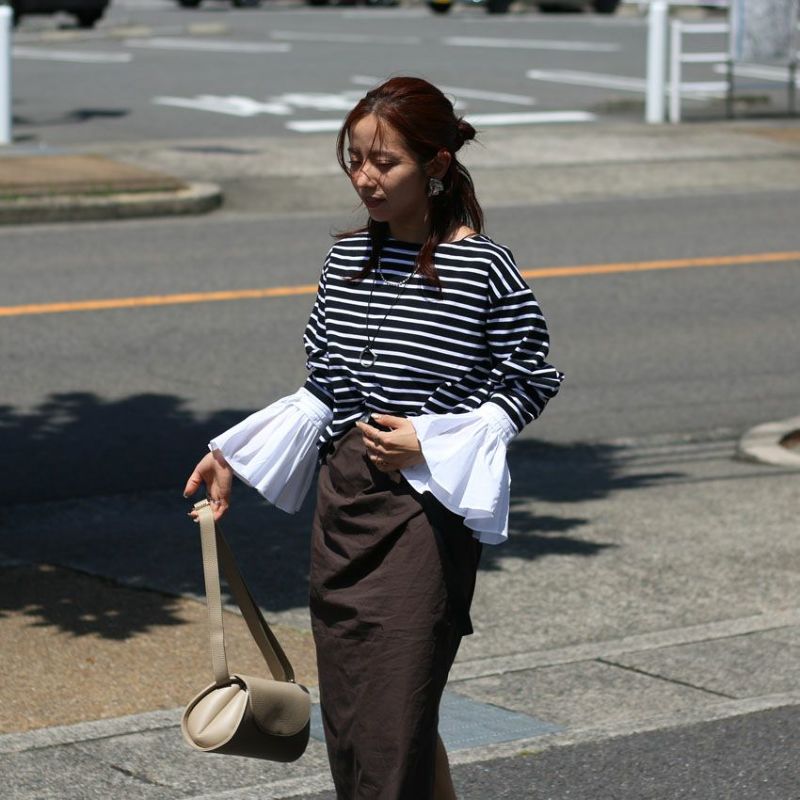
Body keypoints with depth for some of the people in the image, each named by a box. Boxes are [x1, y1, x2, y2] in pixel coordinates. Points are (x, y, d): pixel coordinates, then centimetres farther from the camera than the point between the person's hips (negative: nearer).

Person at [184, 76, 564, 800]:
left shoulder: (485, 268, -9)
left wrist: (431, 441, -13)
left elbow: (531, 380, -3)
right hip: (343, 496, 6)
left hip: (429, 503, -6)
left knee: (397, 704, -10)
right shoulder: (348, 258, 8)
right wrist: (233, 454, 10)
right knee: (345, 701, 10)